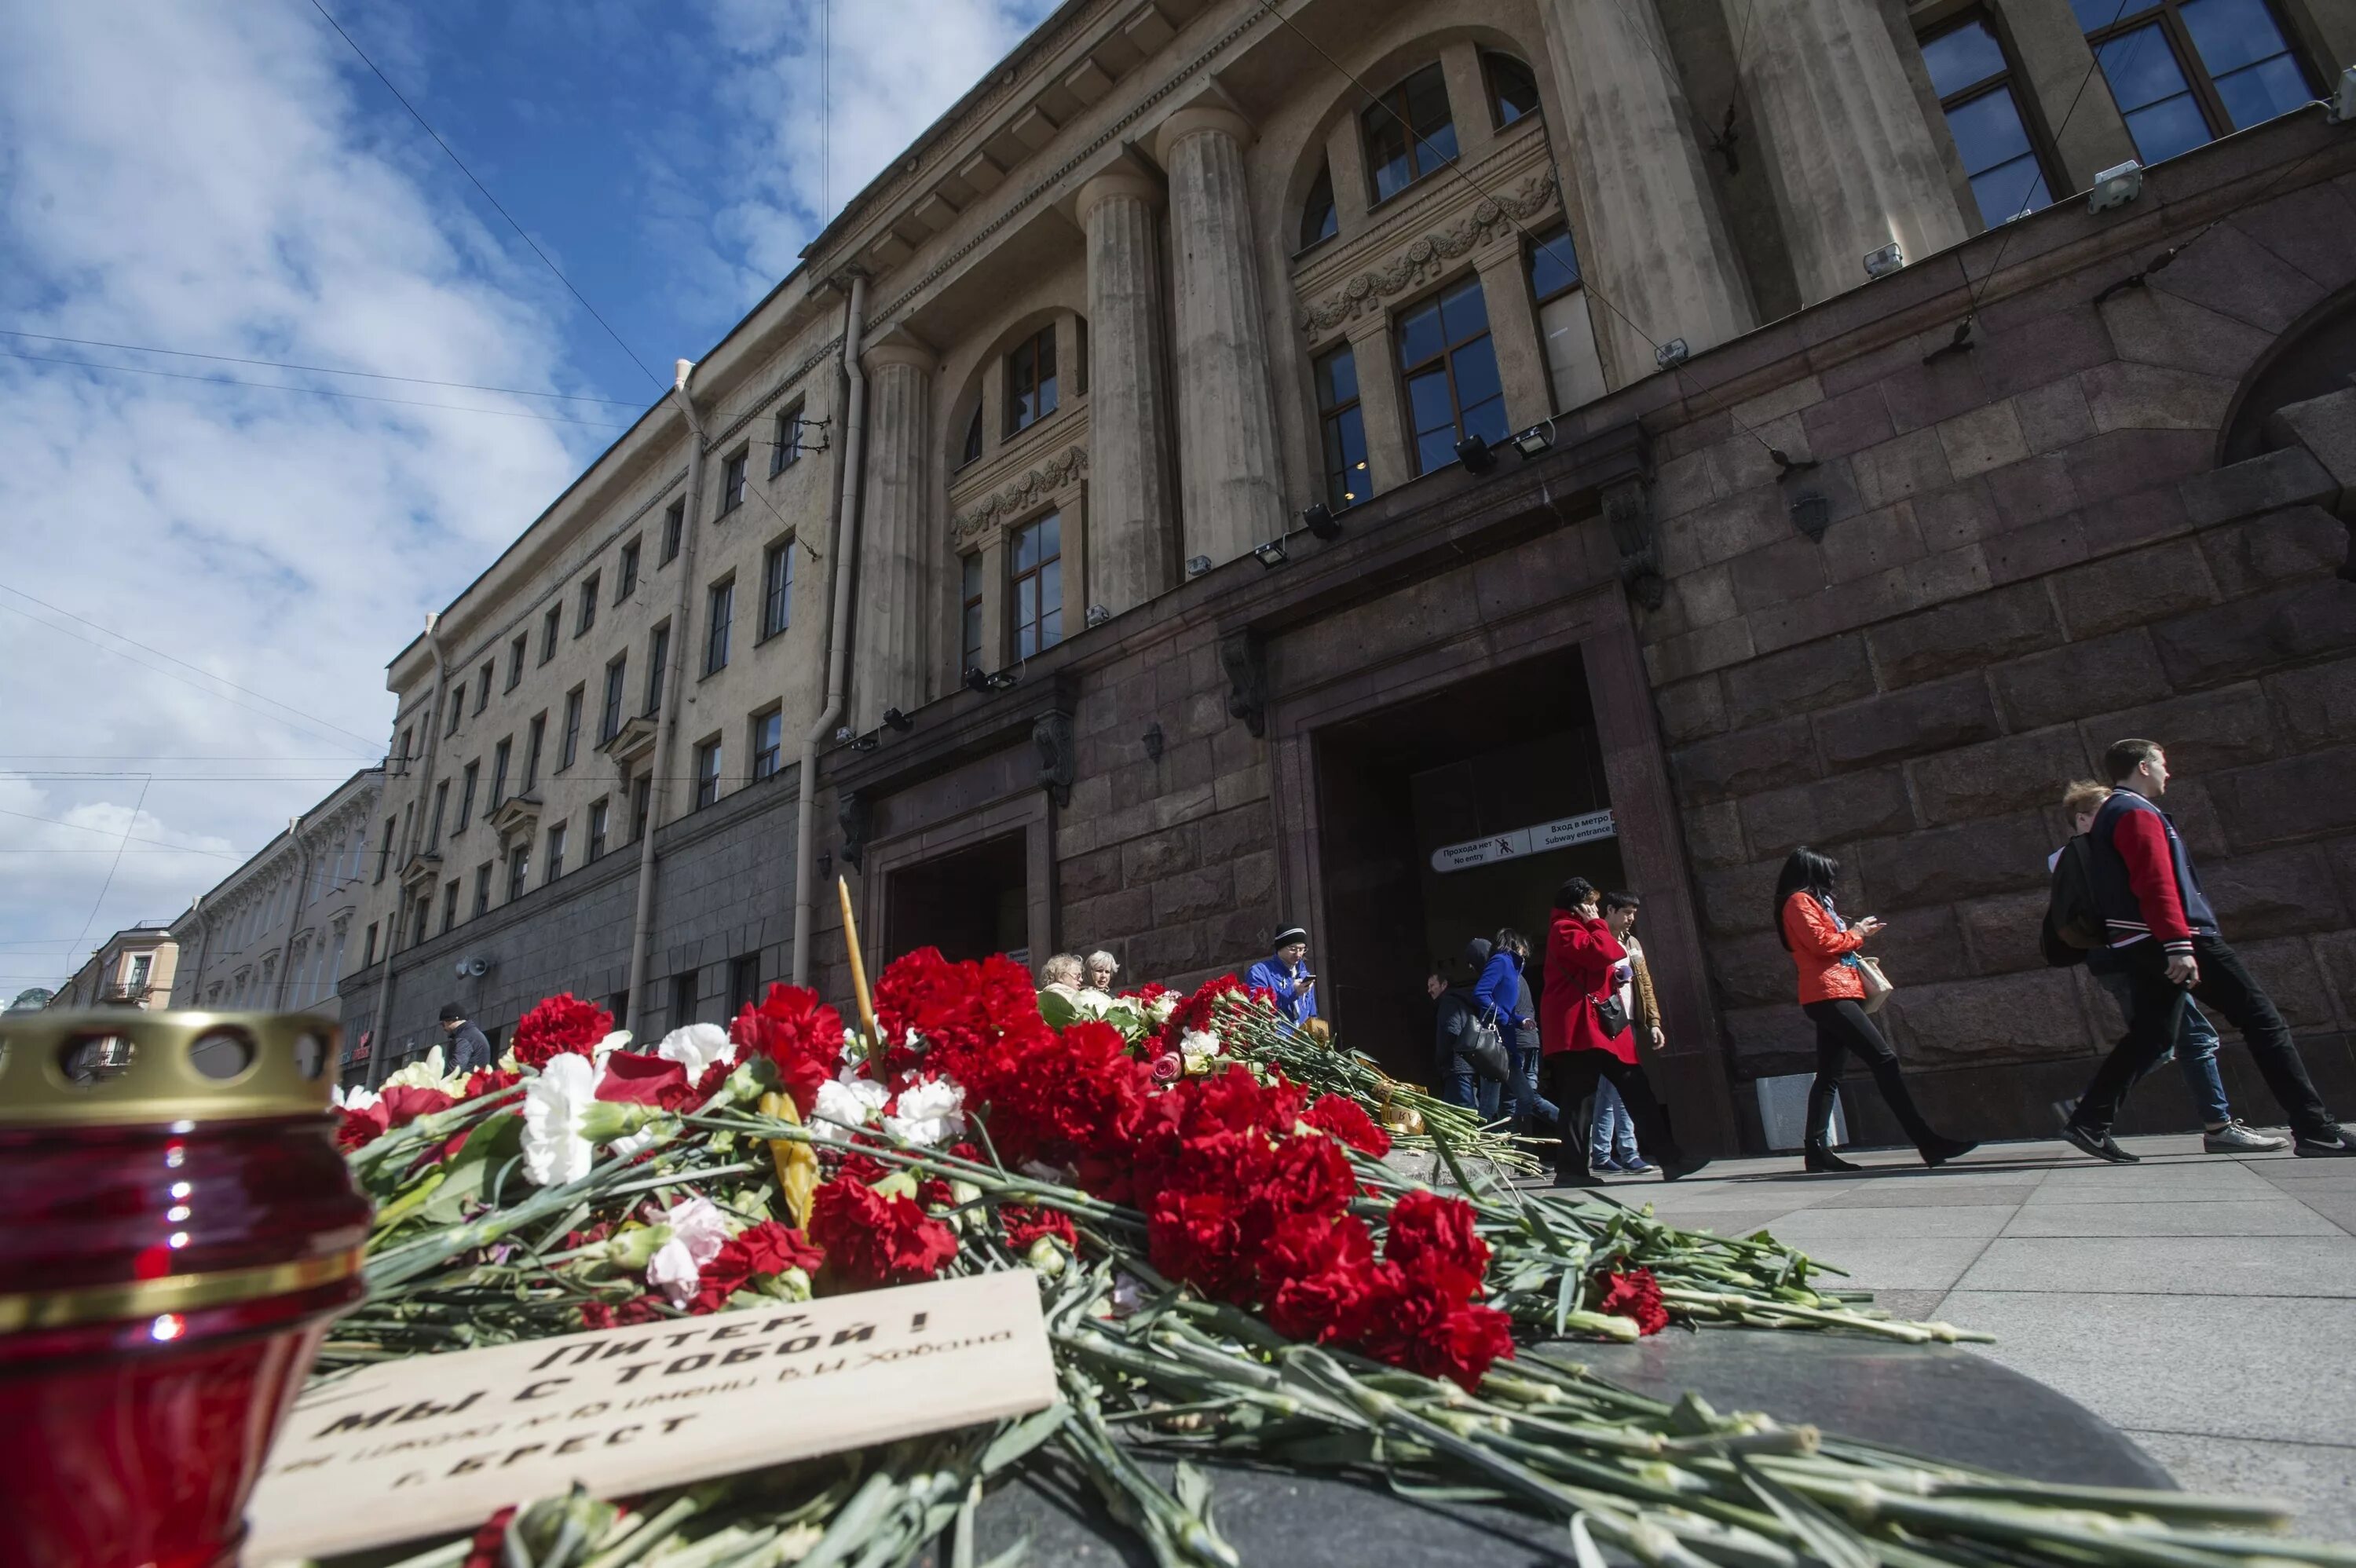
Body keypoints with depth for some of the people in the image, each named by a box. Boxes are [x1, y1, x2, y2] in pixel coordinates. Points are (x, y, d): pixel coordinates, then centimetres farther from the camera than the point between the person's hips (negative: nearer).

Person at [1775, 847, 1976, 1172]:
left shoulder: (1810, 902, 26)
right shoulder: (1800, 901, -4)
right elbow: (1819, 941, -15)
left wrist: (1853, 940, 11)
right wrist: (1855, 935, 0)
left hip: (1829, 997, 11)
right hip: (1829, 994, -11)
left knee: (1828, 1075, 5)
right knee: (1884, 1060, -12)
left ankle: (1817, 1149, 3)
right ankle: (1927, 1143, -12)